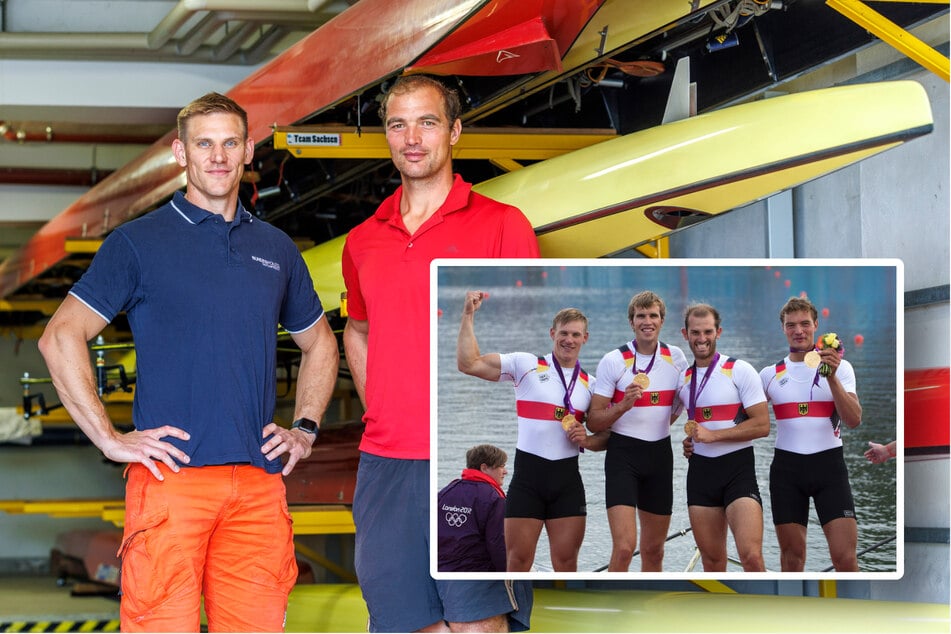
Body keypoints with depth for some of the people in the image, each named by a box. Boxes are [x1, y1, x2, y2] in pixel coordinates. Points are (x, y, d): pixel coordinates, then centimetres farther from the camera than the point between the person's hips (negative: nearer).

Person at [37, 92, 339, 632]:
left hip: (259, 482, 4)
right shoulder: (139, 242, 3)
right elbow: (61, 338, -1)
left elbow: (319, 344, 30)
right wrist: (109, 438, -7)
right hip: (172, 475, -4)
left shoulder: (276, 248, 16)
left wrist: (306, 428, 16)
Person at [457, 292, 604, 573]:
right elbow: (468, 364, -5)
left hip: (568, 479, 3)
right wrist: (468, 316, -11)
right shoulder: (525, 364, 2)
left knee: (566, 563, 3)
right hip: (528, 473, -3)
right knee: (518, 562, -1)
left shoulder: (590, 383, 13)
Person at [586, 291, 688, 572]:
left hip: (660, 454, 4)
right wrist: (624, 405, -23)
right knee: (624, 548, -17)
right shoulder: (613, 361, -7)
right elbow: (593, 421, -8)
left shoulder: (675, 357, 5)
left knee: (654, 551, 10)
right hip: (623, 455, -4)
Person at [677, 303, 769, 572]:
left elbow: (762, 425, -11)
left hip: (738, 471, -5)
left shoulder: (740, 370, -5)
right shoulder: (683, 378, 12)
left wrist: (712, 435, -15)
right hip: (700, 471, 5)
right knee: (712, 560, 8)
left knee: (751, 556, -18)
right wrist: (689, 440, 7)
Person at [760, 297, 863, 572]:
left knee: (845, 556, -11)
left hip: (829, 464, -2)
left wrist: (832, 377, -18)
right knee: (792, 557, 5)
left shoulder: (840, 367, 3)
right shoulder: (770, 374, 9)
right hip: (786, 465, 2)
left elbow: (854, 420, -9)